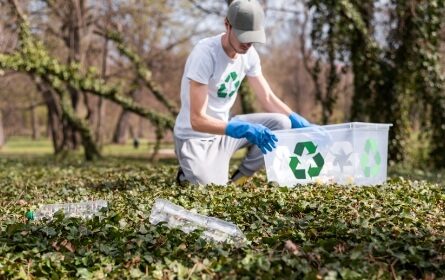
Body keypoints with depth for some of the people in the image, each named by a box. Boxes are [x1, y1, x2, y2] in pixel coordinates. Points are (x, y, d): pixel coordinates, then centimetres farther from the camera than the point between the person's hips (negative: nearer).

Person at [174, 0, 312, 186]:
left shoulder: (248, 53, -4)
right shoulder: (205, 54, -25)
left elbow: (268, 99, 5)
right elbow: (197, 120, -29)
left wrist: (299, 122, -13)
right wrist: (245, 130, -40)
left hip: (225, 127, 7)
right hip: (196, 137, -7)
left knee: (281, 123, -10)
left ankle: (238, 180, 1)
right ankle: (189, 175, 12)